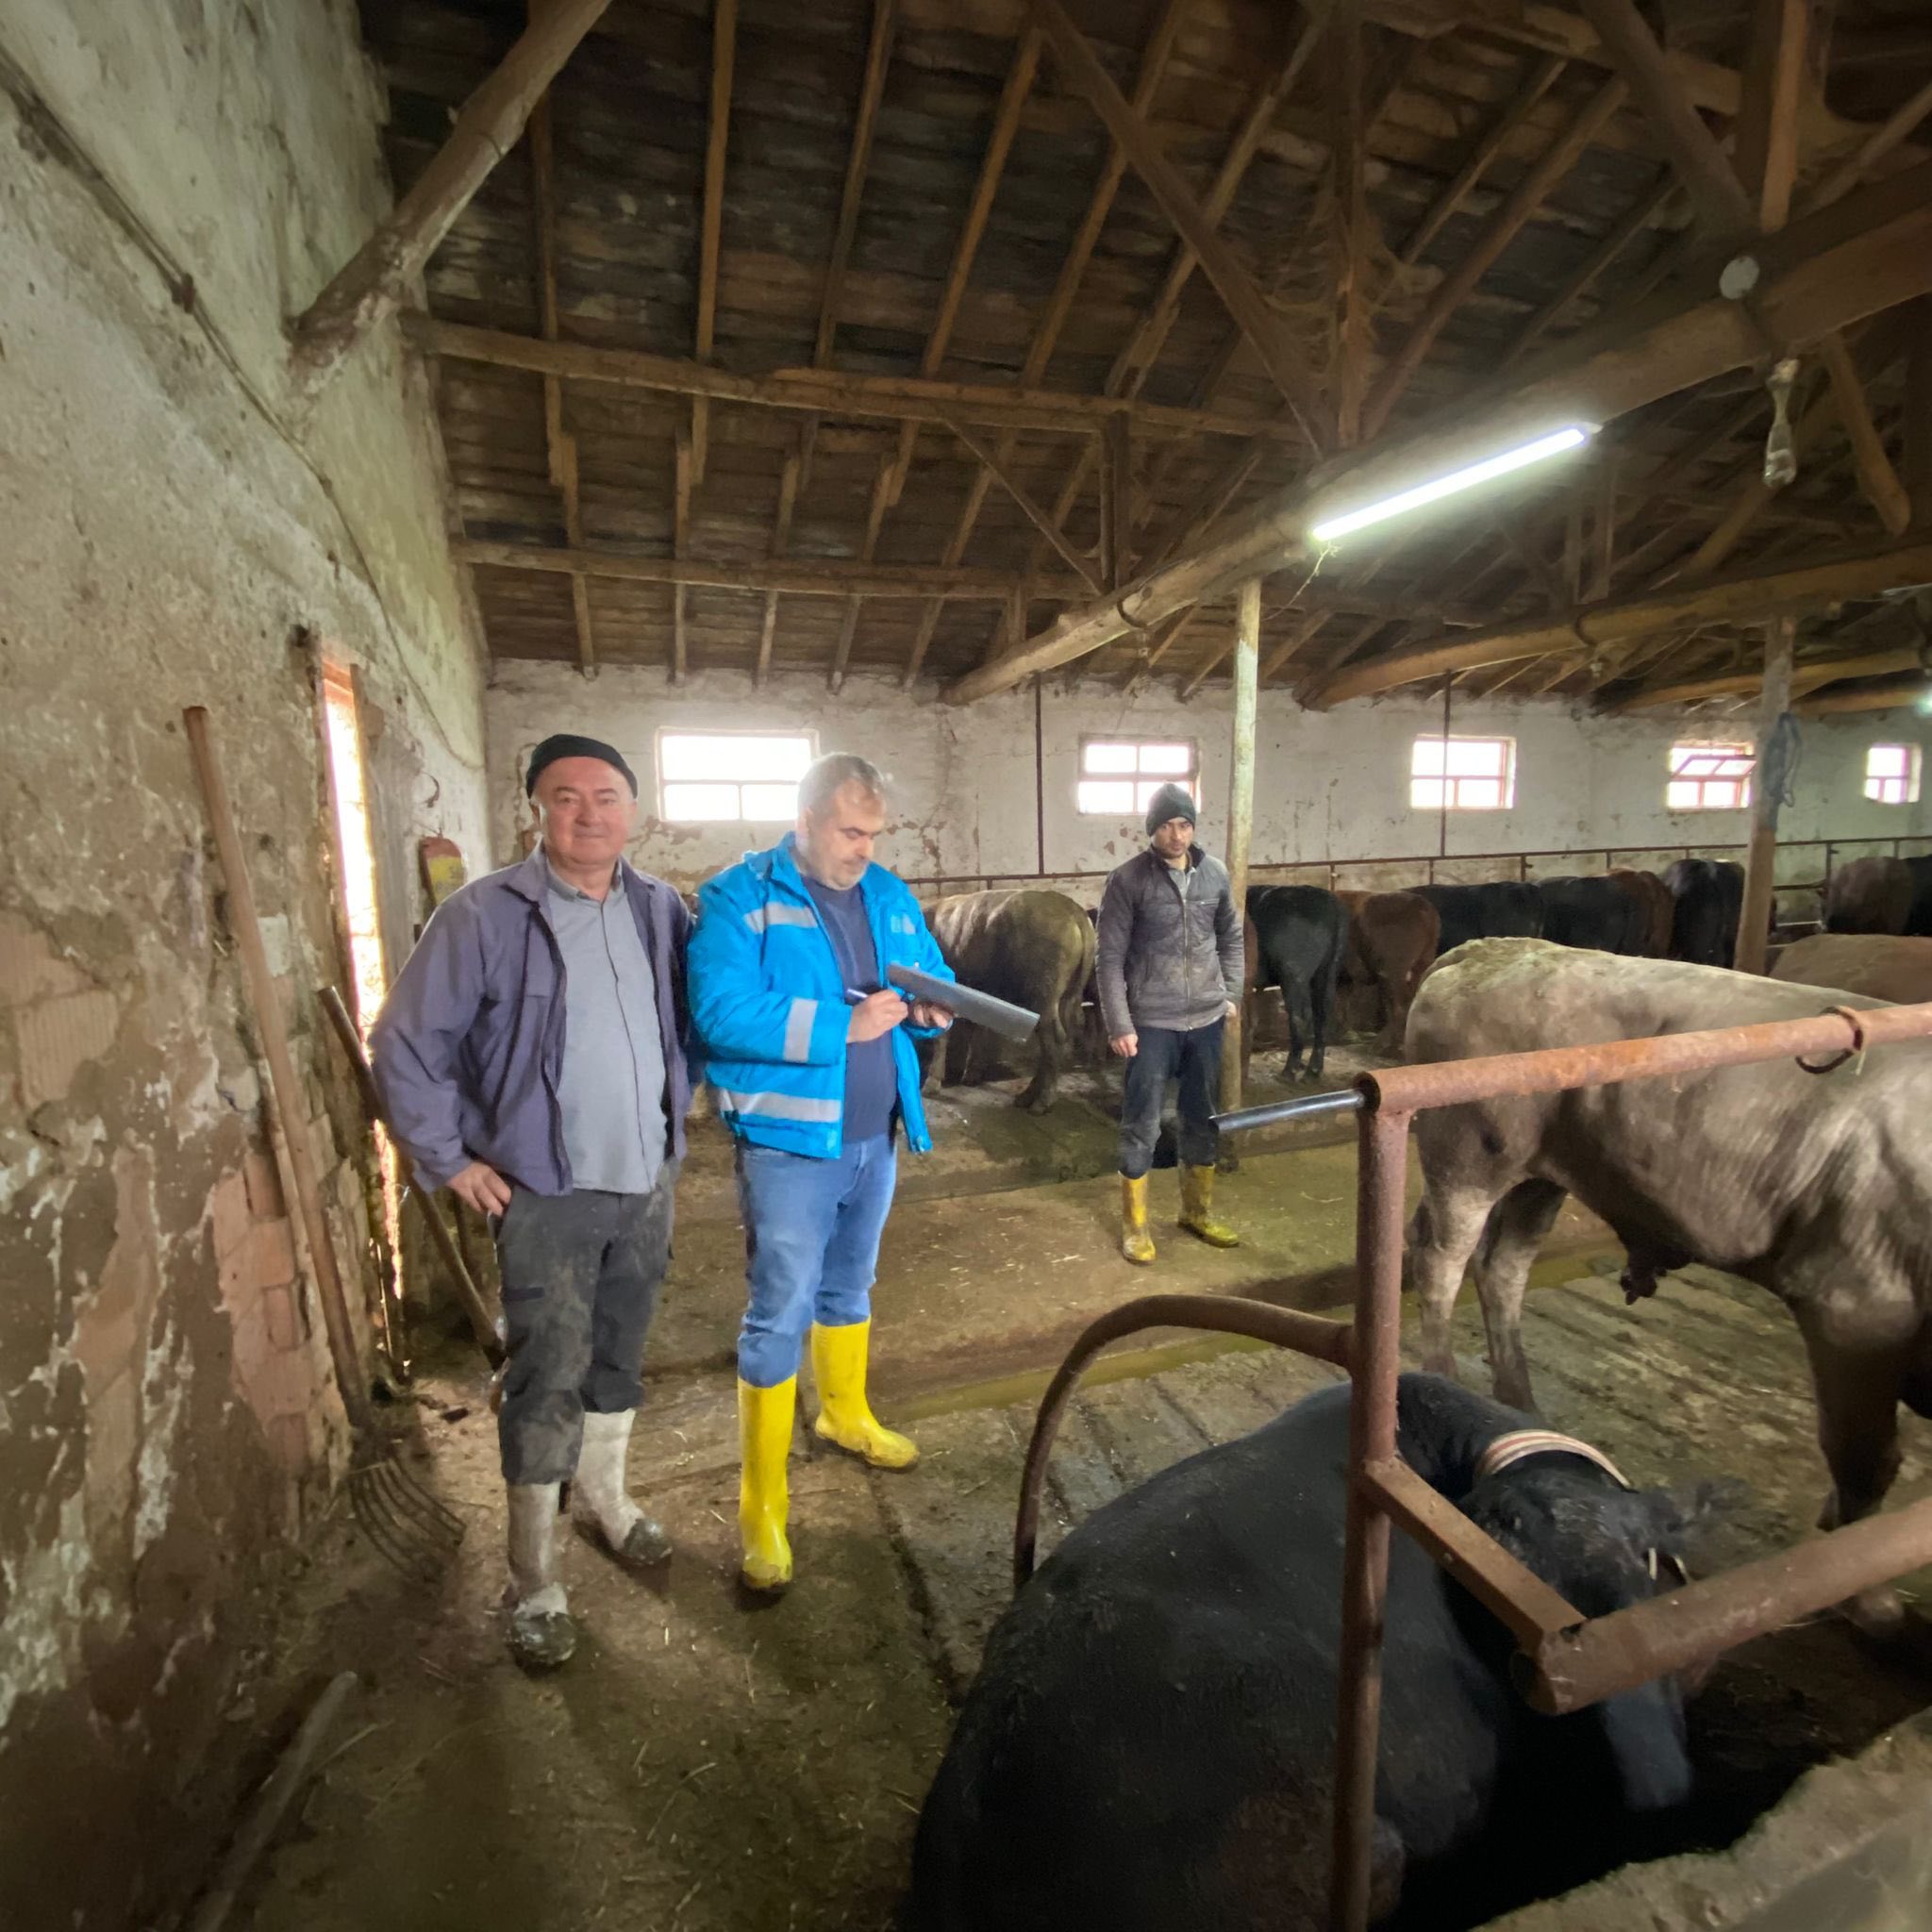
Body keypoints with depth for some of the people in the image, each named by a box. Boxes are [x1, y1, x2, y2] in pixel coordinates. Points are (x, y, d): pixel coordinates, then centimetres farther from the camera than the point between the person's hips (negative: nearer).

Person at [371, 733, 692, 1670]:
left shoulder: (661, 910, 1)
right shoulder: (485, 914, -12)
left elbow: (700, 1015, 13)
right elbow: (406, 1045, -8)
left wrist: (675, 1128, 7)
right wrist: (451, 1160, -7)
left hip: (648, 1183, 4)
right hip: (546, 1195, -4)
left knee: (619, 1357, 20)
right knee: (549, 1382, 3)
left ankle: (604, 1498, 44)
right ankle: (533, 1582, 23)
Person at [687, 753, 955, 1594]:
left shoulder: (889, 896, 7)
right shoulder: (739, 898, -12)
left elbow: (937, 982, 14)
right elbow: (723, 1013, -24)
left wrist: (928, 1006, -10)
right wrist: (844, 1024, -25)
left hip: (875, 1136, 6)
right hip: (789, 1143, -6)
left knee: (848, 1288, 24)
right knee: (780, 1316, 1)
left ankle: (846, 1413, 47)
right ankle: (761, 1503, 18)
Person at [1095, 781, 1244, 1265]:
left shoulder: (1215, 873, 3)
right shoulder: (1128, 879, -10)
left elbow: (1231, 937, 16)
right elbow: (1110, 958, -10)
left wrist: (1231, 993, 8)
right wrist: (1118, 1025, -14)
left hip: (1206, 1019, 5)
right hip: (1152, 1023, -4)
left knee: (1203, 1120, 16)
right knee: (1141, 1126, 4)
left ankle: (1198, 1212, 34)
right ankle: (1134, 1224, 20)